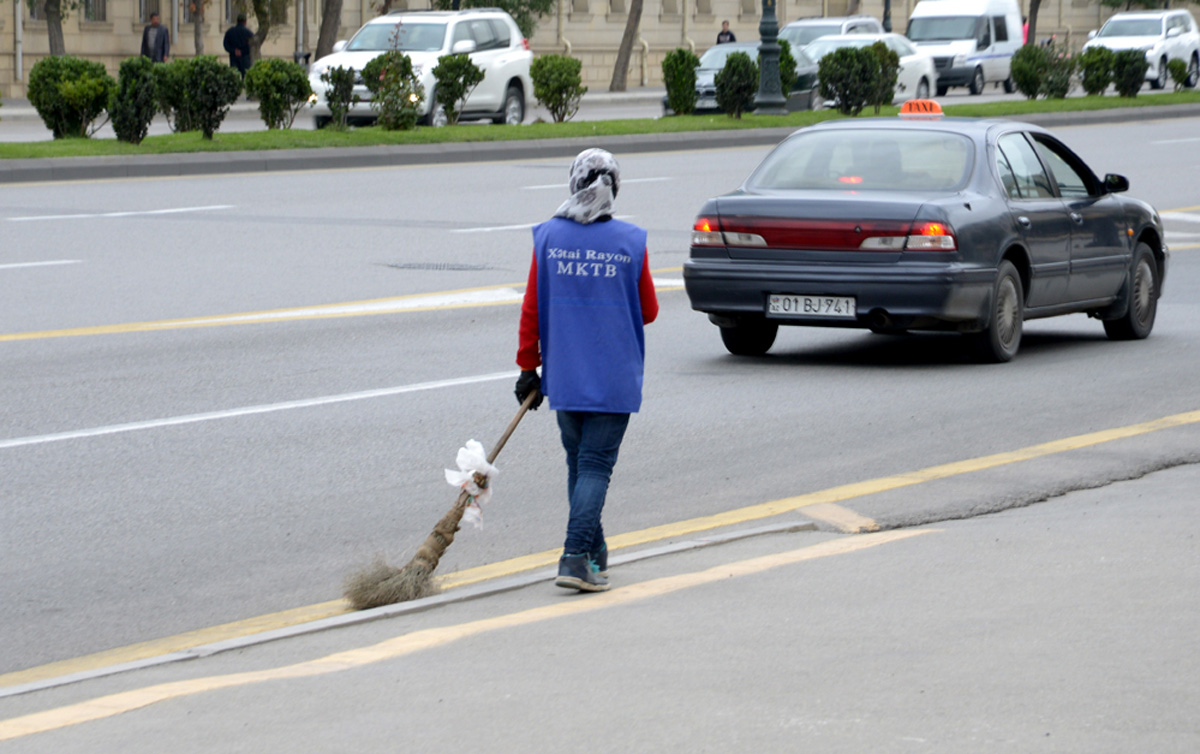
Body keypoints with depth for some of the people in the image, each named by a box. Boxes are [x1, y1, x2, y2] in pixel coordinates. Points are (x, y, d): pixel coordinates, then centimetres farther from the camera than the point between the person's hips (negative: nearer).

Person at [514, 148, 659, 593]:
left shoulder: (547, 238, -3)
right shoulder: (630, 242, -6)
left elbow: (532, 310, 0)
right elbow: (648, 311, 4)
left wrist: (528, 368, 10)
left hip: (563, 374, 2)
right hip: (614, 377, -2)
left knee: (579, 461, 16)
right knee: (596, 465, -2)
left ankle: (594, 555, 24)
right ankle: (576, 558, -13)